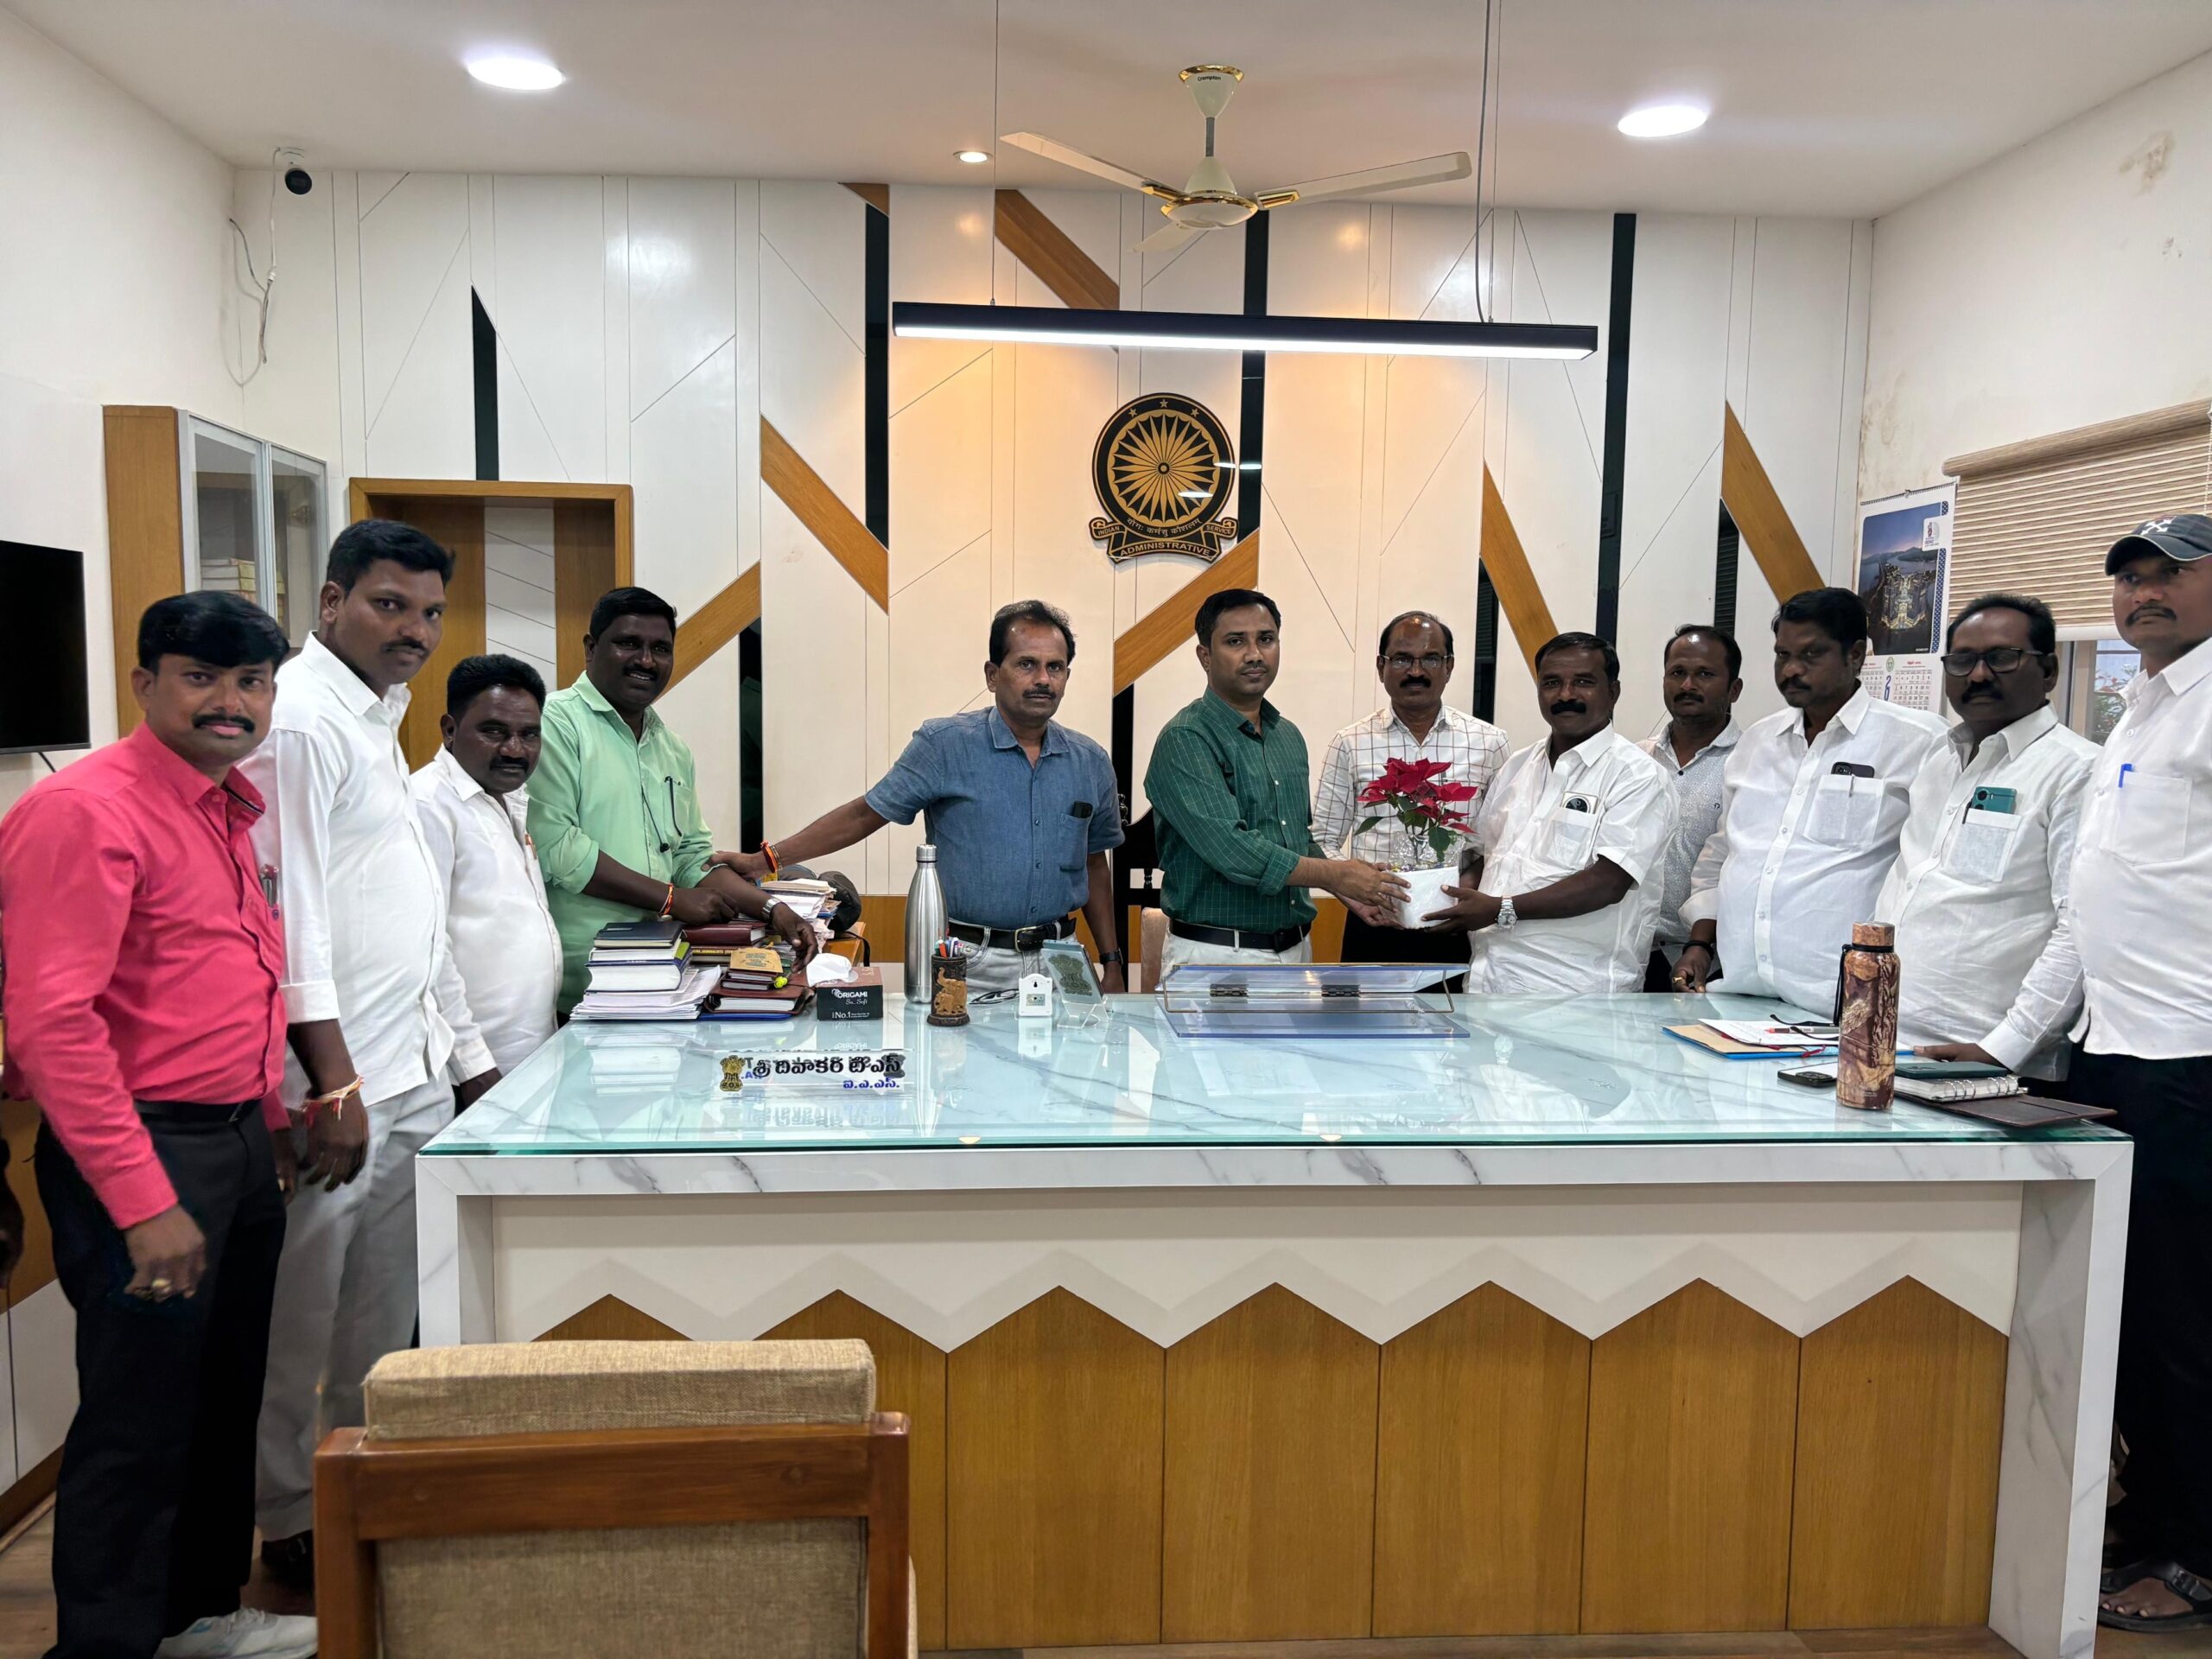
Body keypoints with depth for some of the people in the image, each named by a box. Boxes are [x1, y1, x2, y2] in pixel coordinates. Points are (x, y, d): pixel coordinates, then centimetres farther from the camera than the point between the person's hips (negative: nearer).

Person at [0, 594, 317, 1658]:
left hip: (237, 1145, 9)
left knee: (224, 1403, 20)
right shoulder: (86, 809, -15)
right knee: (139, 1422, 3)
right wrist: (144, 1202, -22)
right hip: (145, 1153, -9)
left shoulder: (229, 810, 12)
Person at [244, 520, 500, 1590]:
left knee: (385, 1311, 17)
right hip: (335, 1079, -9)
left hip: (411, 1074, 9)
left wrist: (468, 1056, 19)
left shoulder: (375, 716, 16)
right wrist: (335, 1079, -20)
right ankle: (294, 1524, 22)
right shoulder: (299, 718, -13)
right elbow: (287, 905, -19)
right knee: (302, 1315, 6)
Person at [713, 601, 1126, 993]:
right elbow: (864, 814, 0)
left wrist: (1112, 963, 14)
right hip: (968, 967, -3)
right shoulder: (944, 744, -4)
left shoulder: (1091, 763, 8)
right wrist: (769, 859, -5)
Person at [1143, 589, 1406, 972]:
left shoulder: (1289, 736, 11)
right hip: (1216, 954, -7)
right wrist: (1336, 874, -15)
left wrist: (1349, 891, 4)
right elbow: (1230, 849, -23)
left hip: (1296, 950, 7)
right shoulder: (1186, 739, -14)